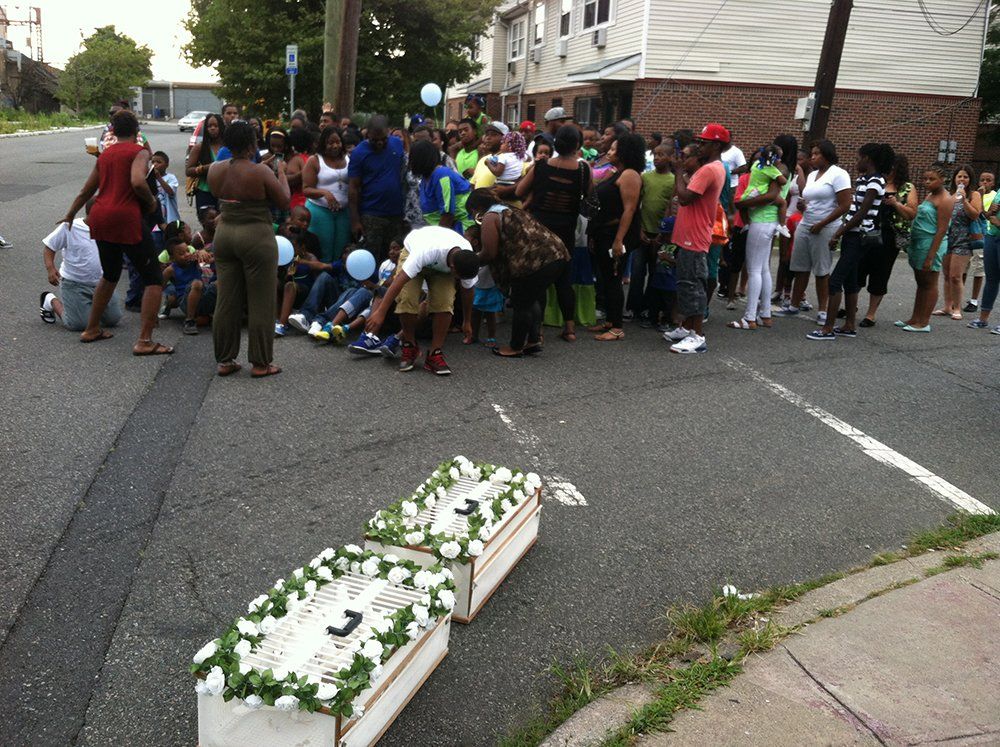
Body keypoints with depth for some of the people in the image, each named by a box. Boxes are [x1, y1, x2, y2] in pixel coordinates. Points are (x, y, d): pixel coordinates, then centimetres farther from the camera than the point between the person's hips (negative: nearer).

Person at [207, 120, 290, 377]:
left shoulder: (215, 170, 2)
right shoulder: (261, 172, -15)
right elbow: (284, 203, -7)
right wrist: (281, 174, 7)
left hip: (224, 234, 6)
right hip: (256, 237, -6)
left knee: (226, 301, 11)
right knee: (260, 303, 3)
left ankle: (224, 360, 19)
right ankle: (260, 363, 9)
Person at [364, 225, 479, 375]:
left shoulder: (467, 261, -29)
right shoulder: (427, 250, -46)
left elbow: (467, 291, -9)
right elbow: (400, 280, -46)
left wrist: (467, 322, 4)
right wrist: (380, 312, -49)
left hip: (441, 267, 3)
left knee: (444, 303, -22)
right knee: (407, 300, -25)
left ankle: (435, 354, -11)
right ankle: (410, 347, -2)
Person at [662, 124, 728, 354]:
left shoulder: (709, 170, -17)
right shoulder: (715, 168, 17)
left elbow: (684, 197, -23)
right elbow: (689, 192, 16)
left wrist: (679, 171, -11)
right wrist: (682, 172, 6)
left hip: (694, 239, -10)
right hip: (689, 237, 10)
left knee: (692, 285, -7)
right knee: (686, 283, 15)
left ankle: (697, 337, -4)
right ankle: (686, 328, 24)